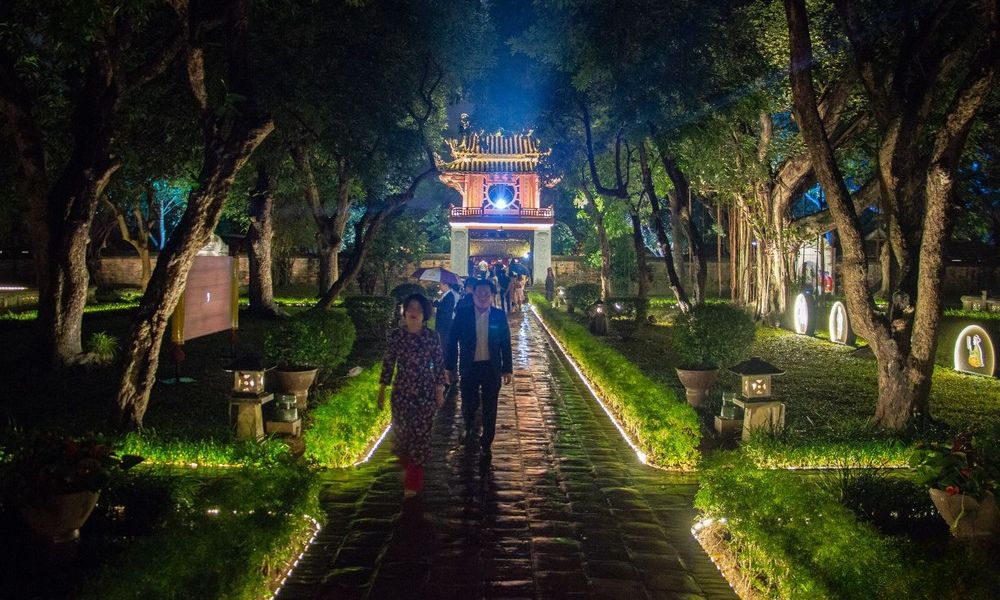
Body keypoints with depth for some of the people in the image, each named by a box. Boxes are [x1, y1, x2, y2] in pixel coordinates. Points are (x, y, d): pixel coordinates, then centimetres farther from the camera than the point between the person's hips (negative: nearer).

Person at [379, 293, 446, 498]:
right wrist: (382, 390, 4)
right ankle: (408, 468, 34)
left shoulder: (432, 337, -4)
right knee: (401, 432, 7)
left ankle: (413, 482, 13)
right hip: (401, 393, 1)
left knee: (420, 434, 2)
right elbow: (388, 363, 3)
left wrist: (440, 390, 0)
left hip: (425, 393, -1)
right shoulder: (396, 335, -2)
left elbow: (439, 365, 1)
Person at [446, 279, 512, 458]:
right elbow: (452, 342, -1)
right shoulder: (462, 315, -6)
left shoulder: (499, 315, -4)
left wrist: (507, 368, 2)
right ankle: (469, 429, 43)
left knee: (489, 409, 8)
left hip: (492, 368, 0)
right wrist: (450, 367, 0)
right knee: (468, 405, 9)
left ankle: (486, 445, 24)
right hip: (469, 368, 0)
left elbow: (506, 344, 2)